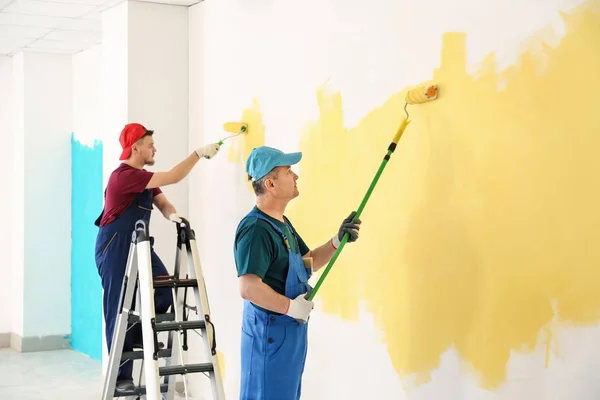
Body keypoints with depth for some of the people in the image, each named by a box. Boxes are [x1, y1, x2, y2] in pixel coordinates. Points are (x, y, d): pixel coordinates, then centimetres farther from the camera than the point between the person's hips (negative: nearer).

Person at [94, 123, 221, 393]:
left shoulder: (144, 177, 11)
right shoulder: (124, 175, -20)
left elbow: (161, 202, 3)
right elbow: (173, 177, -26)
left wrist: (172, 215, -20)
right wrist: (199, 153, -21)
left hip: (138, 245, 9)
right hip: (115, 248, -8)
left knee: (164, 294, -7)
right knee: (120, 310, -4)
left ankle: (138, 337, 17)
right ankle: (121, 378, 3)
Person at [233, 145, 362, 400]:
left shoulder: (282, 223, 11)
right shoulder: (255, 228, -23)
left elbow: (307, 263, 20)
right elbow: (248, 288, -31)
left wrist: (338, 241, 6)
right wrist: (291, 307, -22)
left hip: (291, 328, 10)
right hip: (269, 330, -10)